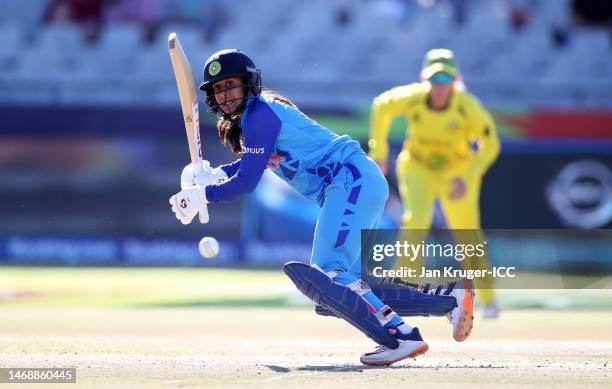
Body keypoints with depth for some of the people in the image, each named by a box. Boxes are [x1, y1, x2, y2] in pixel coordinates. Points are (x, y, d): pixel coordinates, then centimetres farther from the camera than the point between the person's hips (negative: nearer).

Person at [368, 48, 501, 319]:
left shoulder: (468, 107, -28)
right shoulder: (412, 98, -25)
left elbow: (491, 145, -17)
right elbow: (381, 106, -4)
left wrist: (468, 177, -28)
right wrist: (378, 152, 0)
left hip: (457, 171, 0)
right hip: (418, 165, 0)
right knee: (416, 220, -27)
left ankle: (487, 298, 31)